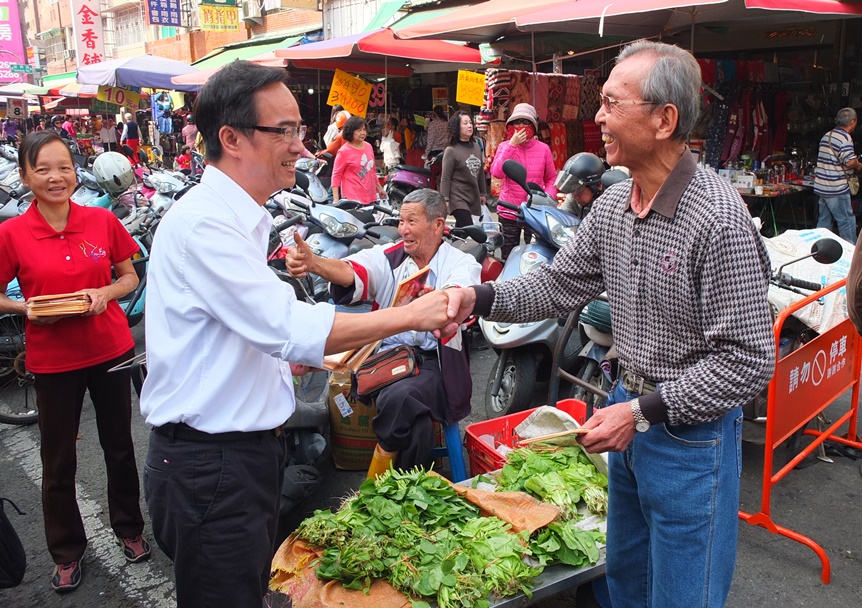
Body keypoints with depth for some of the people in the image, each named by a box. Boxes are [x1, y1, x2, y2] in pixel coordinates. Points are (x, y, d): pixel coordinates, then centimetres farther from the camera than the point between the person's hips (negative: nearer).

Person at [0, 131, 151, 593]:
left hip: (111, 349, 1)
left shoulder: (103, 221, -5)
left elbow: (130, 277, 5)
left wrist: (104, 293, -14)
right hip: (52, 359, -1)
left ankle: (129, 529, 38)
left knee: (119, 446, 16)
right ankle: (67, 552, 33)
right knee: (58, 460, 12)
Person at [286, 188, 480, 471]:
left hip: (435, 361, -2)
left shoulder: (462, 263, 4)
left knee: (400, 397, -32)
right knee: (413, 415, -29)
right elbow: (351, 272, -11)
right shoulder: (387, 256, 10)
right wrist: (313, 262, -33)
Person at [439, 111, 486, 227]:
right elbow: (445, 178, -10)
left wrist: (482, 193, 20)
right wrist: (445, 200, -14)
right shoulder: (451, 150, -9)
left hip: (473, 197, 6)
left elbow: (480, 172, 17)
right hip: (457, 197, -6)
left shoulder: (476, 146, 10)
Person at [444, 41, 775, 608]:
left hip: (691, 431, -7)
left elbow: (749, 359, -23)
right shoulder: (612, 205, -1)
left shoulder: (719, 220, -25)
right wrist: (480, 297, -8)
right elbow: (560, 284, 7)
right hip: (632, 413, 7)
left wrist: (645, 411, -24)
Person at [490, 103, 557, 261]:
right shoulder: (504, 146, 2)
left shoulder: (543, 149, 3)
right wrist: (512, 145, -15)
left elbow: (551, 178, 10)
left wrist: (548, 197, -9)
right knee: (508, 258, 8)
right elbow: (496, 172, -14)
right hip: (509, 211, 0)